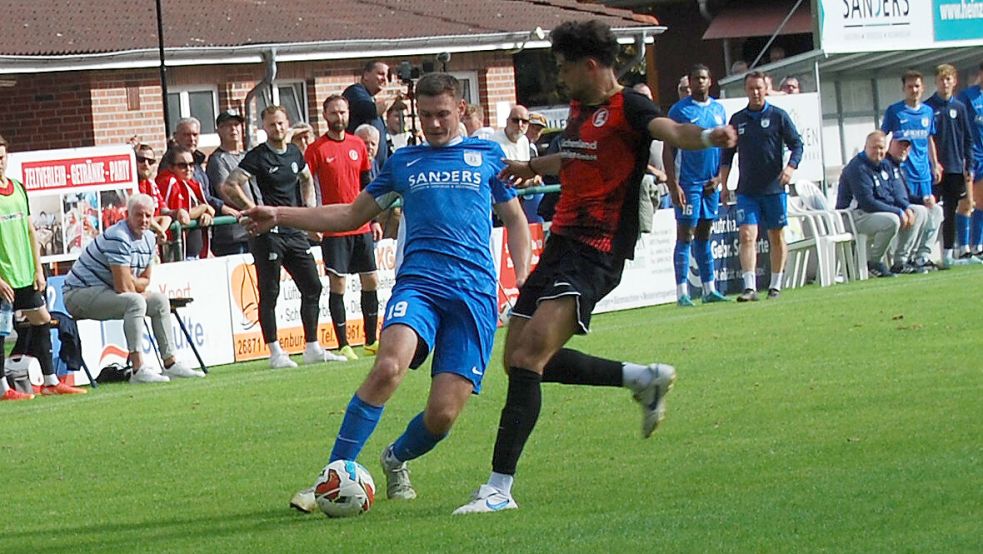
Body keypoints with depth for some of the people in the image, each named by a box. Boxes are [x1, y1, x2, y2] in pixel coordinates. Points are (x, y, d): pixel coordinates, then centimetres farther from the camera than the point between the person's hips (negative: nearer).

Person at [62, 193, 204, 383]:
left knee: (160, 300, 8)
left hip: (107, 292, 10)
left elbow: (145, 281, 12)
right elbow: (123, 287, -26)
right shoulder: (118, 238, -23)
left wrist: (131, 281, -10)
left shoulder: (148, 238, 7)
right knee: (135, 302, -31)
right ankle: (138, 370, -36)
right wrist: (138, 288, -4)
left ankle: (170, 363, 12)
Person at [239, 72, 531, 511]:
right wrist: (279, 216, 16)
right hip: (418, 282, 0)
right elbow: (351, 216, 24)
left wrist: (522, 282, 7)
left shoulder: (488, 156, 14)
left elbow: (515, 221, 21)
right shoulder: (403, 161, 17)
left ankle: (397, 458, 25)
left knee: (443, 414, -11)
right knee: (388, 366, -31)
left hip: (474, 293, 0)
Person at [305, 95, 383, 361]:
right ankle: (343, 345, 1)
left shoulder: (358, 145, 10)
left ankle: (371, 341, 17)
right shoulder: (316, 149, -4)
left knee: (371, 280, 7)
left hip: (361, 227, 5)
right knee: (337, 284, -4)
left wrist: (374, 219, 14)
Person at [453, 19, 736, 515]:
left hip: (597, 252, -10)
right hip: (561, 243, 10)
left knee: (530, 355, -22)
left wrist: (708, 137, -50)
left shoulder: (626, 107, -10)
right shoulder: (579, 108, 17)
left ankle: (499, 487, -22)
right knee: (521, 358, 14)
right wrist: (533, 168, 51)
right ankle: (644, 379, 27)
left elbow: (667, 129, -31)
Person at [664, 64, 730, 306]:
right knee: (685, 235, -6)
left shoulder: (718, 109, 11)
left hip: (711, 183, 5)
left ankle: (709, 289, 15)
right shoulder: (680, 110, -5)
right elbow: (668, 150, -7)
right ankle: (682, 293, -7)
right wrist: (673, 185, -14)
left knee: (705, 236, 11)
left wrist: (719, 177, 4)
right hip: (688, 183, -5)